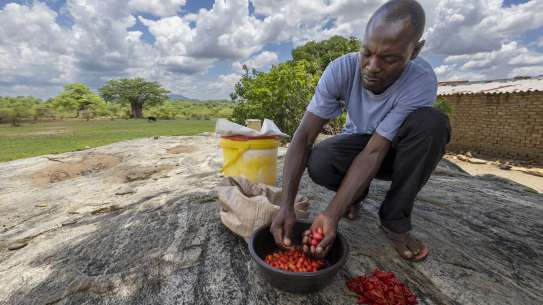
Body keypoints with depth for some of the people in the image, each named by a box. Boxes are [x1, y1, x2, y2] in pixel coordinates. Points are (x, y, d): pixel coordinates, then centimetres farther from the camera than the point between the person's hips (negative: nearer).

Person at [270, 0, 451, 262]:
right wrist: (286, 206, -39)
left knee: (432, 122, -32)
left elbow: (375, 152, -34)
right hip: (358, 142, 1)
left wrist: (332, 214, -42)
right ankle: (355, 193, 4)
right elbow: (303, 137, -30)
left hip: (395, 152, 0)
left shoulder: (421, 82, -29)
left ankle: (394, 220, -16)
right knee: (318, 164, -32)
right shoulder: (341, 69, -25)